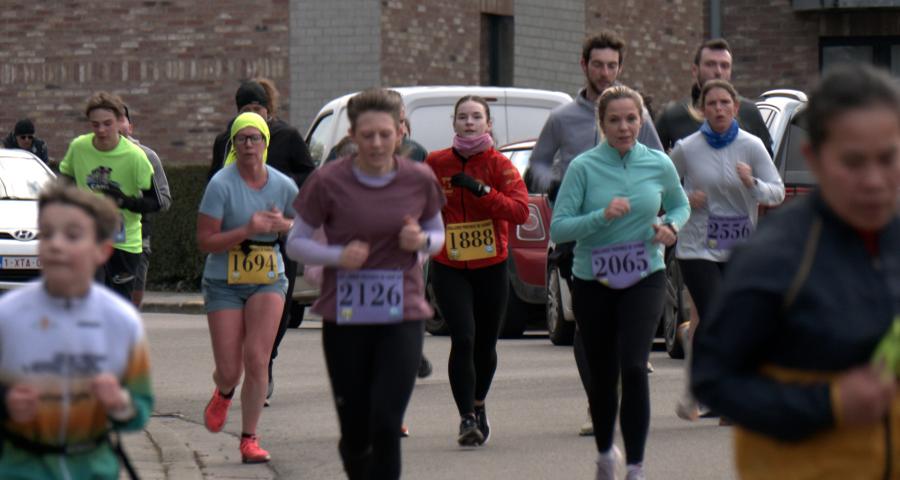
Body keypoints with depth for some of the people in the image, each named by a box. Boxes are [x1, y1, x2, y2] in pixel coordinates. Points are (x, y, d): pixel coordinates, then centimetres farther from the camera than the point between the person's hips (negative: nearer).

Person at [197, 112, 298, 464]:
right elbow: (205, 241, -14)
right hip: (223, 283, -2)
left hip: (269, 280, 2)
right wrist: (248, 229, -24)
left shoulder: (283, 186, 0)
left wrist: (282, 225, -7)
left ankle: (249, 439, -1)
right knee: (229, 371, -1)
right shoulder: (221, 184, -11)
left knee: (257, 360, -12)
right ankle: (224, 393, 38)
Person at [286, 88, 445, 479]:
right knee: (355, 432, 5)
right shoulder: (328, 182, -5)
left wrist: (422, 241, -9)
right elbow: (296, 243, 1)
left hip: (403, 317, 0)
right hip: (344, 319, 0)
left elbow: (437, 234, 15)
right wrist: (338, 256, -17)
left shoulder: (419, 180, 1)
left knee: (386, 426, -13)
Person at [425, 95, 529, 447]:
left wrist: (482, 190, -24)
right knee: (463, 339, -16)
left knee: (485, 343, 11)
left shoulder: (499, 165, -3)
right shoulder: (436, 164, 0)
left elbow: (521, 211, -16)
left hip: (491, 267, 1)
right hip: (449, 269, -1)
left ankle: (478, 406, 36)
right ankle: (467, 418, -11)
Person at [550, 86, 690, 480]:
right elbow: (558, 228, -11)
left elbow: (680, 205, 18)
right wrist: (602, 216, -25)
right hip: (593, 283, 0)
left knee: (634, 367, -16)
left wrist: (671, 226, -4)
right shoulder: (584, 167, -8)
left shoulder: (659, 164, 0)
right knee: (602, 376, 9)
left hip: (645, 280, 0)